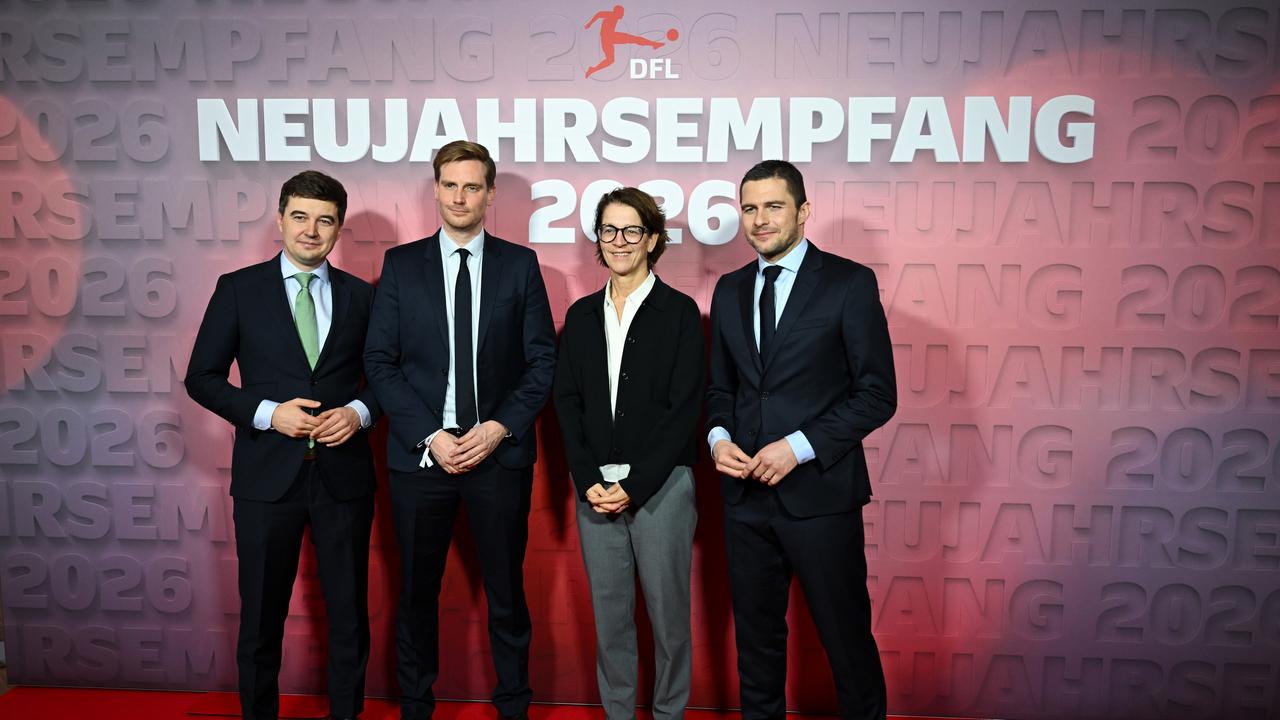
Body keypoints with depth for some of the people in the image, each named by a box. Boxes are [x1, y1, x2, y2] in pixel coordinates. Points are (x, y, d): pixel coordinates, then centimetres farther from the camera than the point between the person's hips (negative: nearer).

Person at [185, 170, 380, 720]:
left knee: (349, 612, 11)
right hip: (268, 474, -1)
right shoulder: (238, 288, 1)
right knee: (261, 616, 11)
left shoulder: (361, 296, 6)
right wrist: (267, 412, -13)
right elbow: (202, 378, 1)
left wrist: (360, 411, -10)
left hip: (344, 473, 1)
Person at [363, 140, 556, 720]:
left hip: (500, 452, 0)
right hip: (419, 453, 1)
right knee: (416, 591, 11)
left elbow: (543, 359, 2)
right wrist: (429, 436, -10)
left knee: (506, 591, 9)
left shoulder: (520, 264, 4)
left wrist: (501, 427, -11)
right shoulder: (400, 264, 4)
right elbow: (380, 361, 0)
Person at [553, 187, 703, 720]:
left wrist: (634, 485, -12)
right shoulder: (581, 315, 10)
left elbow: (685, 408, -7)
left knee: (667, 611, 6)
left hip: (661, 484, -3)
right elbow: (568, 402, 7)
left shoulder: (679, 312, -2)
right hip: (595, 486, 3)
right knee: (609, 613, 10)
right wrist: (588, 480, -5)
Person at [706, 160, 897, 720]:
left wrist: (798, 446, -17)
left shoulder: (850, 283, -6)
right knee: (756, 635, 16)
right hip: (746, 492, 5)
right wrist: (719, 437, -4)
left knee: (846, 636, 8)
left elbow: (878, 394, -9)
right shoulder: (730, 290, 10)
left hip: (819, 491, -4)